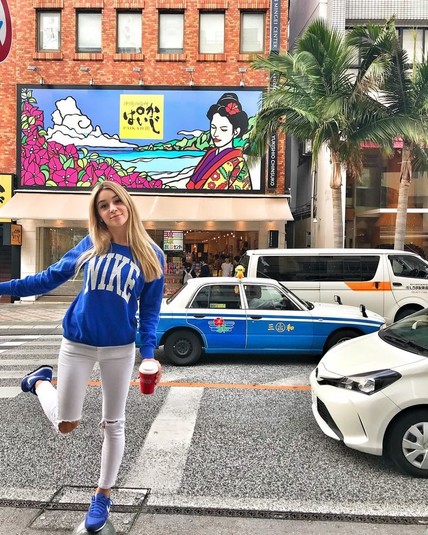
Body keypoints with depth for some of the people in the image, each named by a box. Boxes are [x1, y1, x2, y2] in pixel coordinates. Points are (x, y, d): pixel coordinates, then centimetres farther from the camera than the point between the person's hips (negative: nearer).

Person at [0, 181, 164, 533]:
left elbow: (150, 310, -3)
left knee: (113, 424, 10)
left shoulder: (150, 254, -6)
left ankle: (103, 496, 33)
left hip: (120, 348, 0)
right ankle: (40, 382, 38)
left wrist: (148, 352, -14)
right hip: (77, 344, 0)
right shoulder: (91, 244, -4)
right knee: (66, 425, 7)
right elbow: (52, 277, 4)